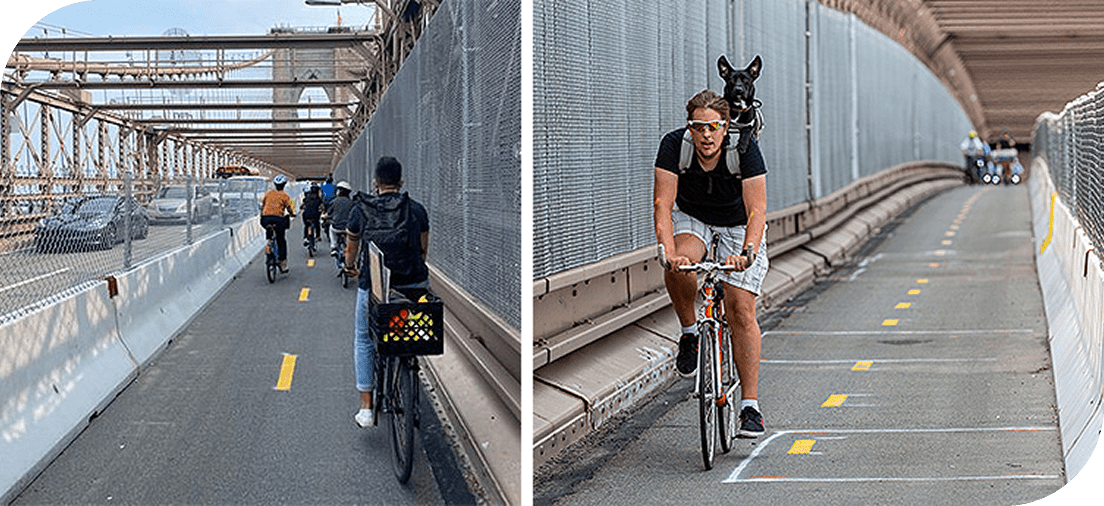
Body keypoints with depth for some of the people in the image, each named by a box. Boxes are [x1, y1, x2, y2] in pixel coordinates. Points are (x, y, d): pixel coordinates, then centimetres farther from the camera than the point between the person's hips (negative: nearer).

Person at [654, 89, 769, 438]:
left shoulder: (745, 149, -27)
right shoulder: (674, 145, -23)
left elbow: (756, 210, -32)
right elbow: (663, 204, -28)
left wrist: (747, 252, -50)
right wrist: (668, 251, -44)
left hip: (738, 226, -1)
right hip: (691, 217, 1)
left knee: (741, 310, -13)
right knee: (678, 266, -33)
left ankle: (750, 405, -8)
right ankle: (689, 332, -4)